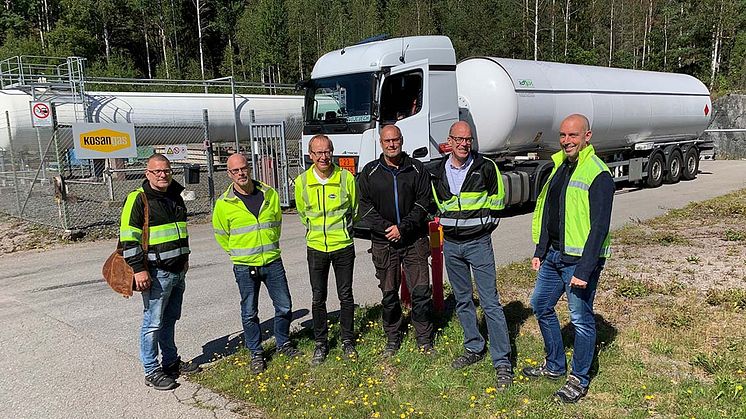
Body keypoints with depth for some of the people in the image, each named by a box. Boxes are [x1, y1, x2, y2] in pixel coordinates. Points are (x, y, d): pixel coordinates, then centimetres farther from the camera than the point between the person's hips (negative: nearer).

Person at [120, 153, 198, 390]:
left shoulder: (175, 197, 12)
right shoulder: (138, 199, -11)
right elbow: (128, 237, -15)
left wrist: (184, 257, 24)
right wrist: (138, 268, -19)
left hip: (178, 271, 8)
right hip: (156, 273, -8)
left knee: (170, 320, 18)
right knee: (153, 323, -1)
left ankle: (171, 362, 31)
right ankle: (152, 372, 10)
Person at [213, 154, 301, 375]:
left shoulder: (270, 194, 0)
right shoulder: (224, 203, -7)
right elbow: (221, 235, 8)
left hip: (273, 262, 2)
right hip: (244, 267, -2)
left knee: (284, 306, 9)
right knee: (249, 313, 7)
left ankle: (283, 343, 31)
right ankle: (256, 352, 25)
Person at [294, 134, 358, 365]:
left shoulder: (346, 178, -9)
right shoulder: (302, 182, -5)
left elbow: (355, 210, 8)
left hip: (343, 246, -1)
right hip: (316, 248, 1)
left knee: (345, 296, 9)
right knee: (318, 298, 9)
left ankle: (347, 340, 26)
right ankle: (321, 343, 24)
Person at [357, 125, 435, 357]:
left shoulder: (417, 169, 3)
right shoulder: (369, 172, 4)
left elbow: (423, 203, -3)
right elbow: (365, 207, 0)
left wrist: (402, 228, -13)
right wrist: (386, 228, -13)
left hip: (414, 240, 0)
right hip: (383, 242, 1)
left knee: (421, 291, 0)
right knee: (389, 293, 8)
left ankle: (424, 340, 16)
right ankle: (392, 339, 24)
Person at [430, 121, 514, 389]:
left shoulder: (486, 167, -8)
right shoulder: (439, 173, 4)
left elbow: (497, 200, 4)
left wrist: (484, 226, 3)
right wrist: (450, 226, 12)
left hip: (478, 243, -4)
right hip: (451, 244, 5)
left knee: (490, 302, -6)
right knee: (462, 300, 14)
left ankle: (503, 363, 0)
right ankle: (474, 348, 29)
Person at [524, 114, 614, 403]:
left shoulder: (598, 174, -16)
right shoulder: (558, 166, 10)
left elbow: (599, 227, -20)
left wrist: (584, 270, -23)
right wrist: (539, 251, 14)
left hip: (580, 259, -9)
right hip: (553, 256, 9)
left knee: (581, 319, 4)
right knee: (541, 305, 17)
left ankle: (579, 379, 22)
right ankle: (555, 366, 35)